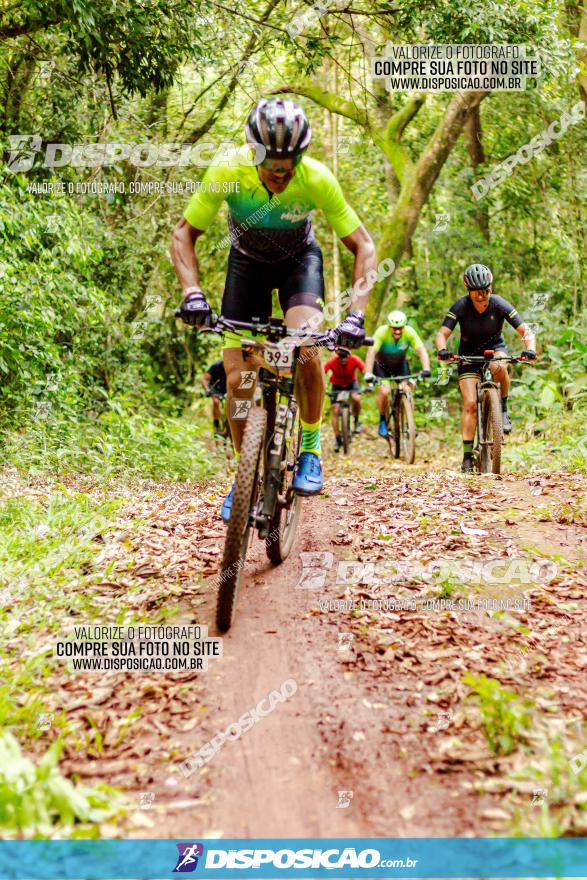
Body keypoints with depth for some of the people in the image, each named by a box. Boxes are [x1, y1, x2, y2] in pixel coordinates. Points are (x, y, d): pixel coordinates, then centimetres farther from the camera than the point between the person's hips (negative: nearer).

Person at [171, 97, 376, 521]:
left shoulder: (317, 179, -31)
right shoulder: (226, 174, -30)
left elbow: (364, 246, -25)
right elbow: (184, 234, -19)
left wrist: (357, 314, -38)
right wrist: (193, 292, -36)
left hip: (299, 259, -1)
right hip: (248, 261, 1)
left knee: (307, 349, -29)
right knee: (238, 377, -7)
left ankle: (310, 448, -6)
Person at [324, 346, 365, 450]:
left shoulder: (355, 360, -29)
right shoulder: (332, 362, -31)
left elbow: (365, 371, -33)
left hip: (351, 382, 0)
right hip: (337, 385, 0)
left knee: (356, 399, -30)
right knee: (335, 411, -9)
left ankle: (356, 421, -2)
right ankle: (337, 439, 4)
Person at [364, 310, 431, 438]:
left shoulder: (409, 332, -26)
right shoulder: (382, 332, -32)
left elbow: (421, 350, -31)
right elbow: (371, 352, -40)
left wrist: (426, 369, -48)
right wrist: (368, 374, -52)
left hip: (400, 364, 2)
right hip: (381, 365, -2)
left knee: (406, 391, -17)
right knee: (385, 391, -23)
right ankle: (383, 421, 0)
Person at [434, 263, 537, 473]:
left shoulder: (500, 305, -20)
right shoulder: (460, 306, -21)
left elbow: (525, 331, -21)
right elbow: (442, 333, -25)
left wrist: (530, 349, -42)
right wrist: (442, 350, -47)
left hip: (494, 348, 0)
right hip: (469, 353, 0)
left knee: (499, 367, -38)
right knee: (470, 404, -13)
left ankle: (503, 409, -12)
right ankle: (467, 456, -7)